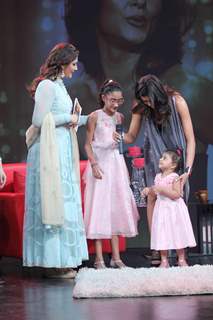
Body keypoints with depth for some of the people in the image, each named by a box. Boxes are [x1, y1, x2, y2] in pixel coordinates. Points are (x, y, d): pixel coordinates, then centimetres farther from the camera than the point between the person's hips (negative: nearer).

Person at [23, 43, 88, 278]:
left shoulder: (58, 85, 16)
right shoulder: (47, 85, -12)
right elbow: (39, 120, -17)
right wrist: (69, 118, -9)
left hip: (63, 151, 9)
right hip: (50, 152, -9)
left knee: (64, 203, 9)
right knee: (52, 202, -6)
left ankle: (60, 261, 12)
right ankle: (52, 262, -2)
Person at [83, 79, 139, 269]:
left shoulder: (119, 117, 10)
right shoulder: (95, 116, -5)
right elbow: (88, 144, -6)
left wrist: (124, 168, 14)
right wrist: (94, 164, -17)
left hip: (117, 163, 5)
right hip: (100, 163, -5)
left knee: (117, 208, 5)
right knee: (100, 208, -6)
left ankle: (116, 257, 10)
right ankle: (99, 259, -4)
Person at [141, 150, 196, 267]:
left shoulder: (175, 177, -12)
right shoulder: (158, 177, 8)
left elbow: (176, 194, -21)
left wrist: (163, 189, -27)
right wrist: (149, 190, 4)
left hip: (173, 209, -6)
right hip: (161, 209, 6)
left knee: (177, 234, 1)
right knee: (162, 236, 4)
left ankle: (181, 260, 12)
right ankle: (164, 261, 10)